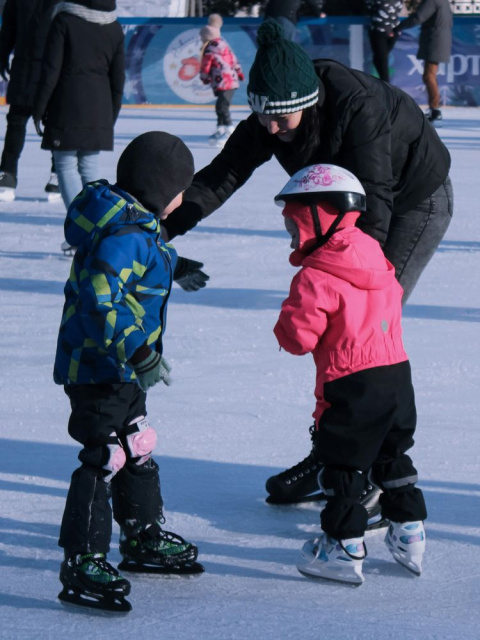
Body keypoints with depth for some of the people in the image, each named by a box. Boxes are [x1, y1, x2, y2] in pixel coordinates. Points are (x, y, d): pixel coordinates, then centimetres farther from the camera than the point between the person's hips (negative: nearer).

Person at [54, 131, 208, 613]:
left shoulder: (131, 222, 8)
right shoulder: (125, 235, -25)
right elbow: (99, 300, -32)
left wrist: (171, 267, 44)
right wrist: (135, 350, -36)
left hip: (122, 366, 11)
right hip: (99, 369, -11)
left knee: (136, 448, 22)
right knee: (103, 459, -10)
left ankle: (145, 540, 38)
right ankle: (82, 564, -8)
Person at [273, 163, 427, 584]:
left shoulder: (316, 276, -14)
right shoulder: (378, 260, 10)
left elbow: (299, 336, -15)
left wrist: (285, 328, 6)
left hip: (351, 385, -8)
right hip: (398, 374, 8)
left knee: (343, 464, 3)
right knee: (392, 456, 21)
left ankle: (345, 549, 7)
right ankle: (410, 536, 25)